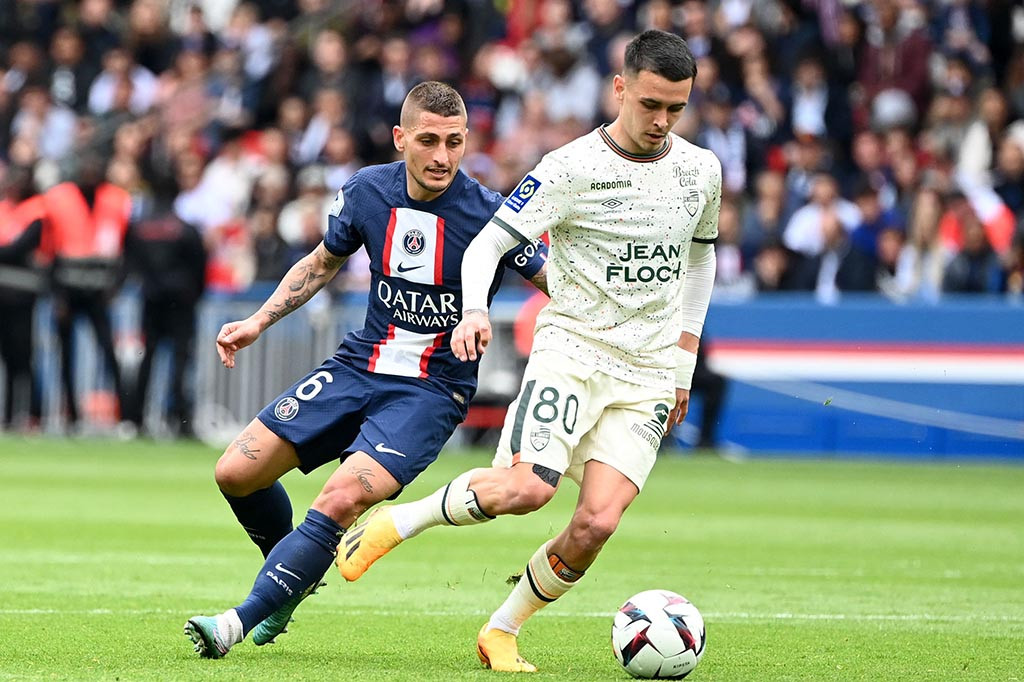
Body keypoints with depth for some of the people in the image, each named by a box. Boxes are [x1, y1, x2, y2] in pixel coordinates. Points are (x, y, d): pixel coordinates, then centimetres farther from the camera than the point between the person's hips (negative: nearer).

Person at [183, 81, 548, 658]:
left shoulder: (490, 213, -15)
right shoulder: (367, 192, -2)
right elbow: (324, 262, 17)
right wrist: (259, 321, 8)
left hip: (434, 389, -5)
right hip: (361, 366, 5)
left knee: (341, 502, -27)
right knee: (237, 472, -2)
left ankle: (240, 621, -19)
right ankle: (298, 573, 26)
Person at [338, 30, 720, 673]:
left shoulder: (701, 171, 7)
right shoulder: (572, 169, -9)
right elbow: (486, 244, -9)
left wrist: (684, 361, 20)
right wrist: (474, 310, -30)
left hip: (648, 377, 4)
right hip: (571, 349, -4)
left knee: (598, 523, -15)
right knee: (527, 486, -27)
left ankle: (503, 631, 7)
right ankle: (398, 522, -2)